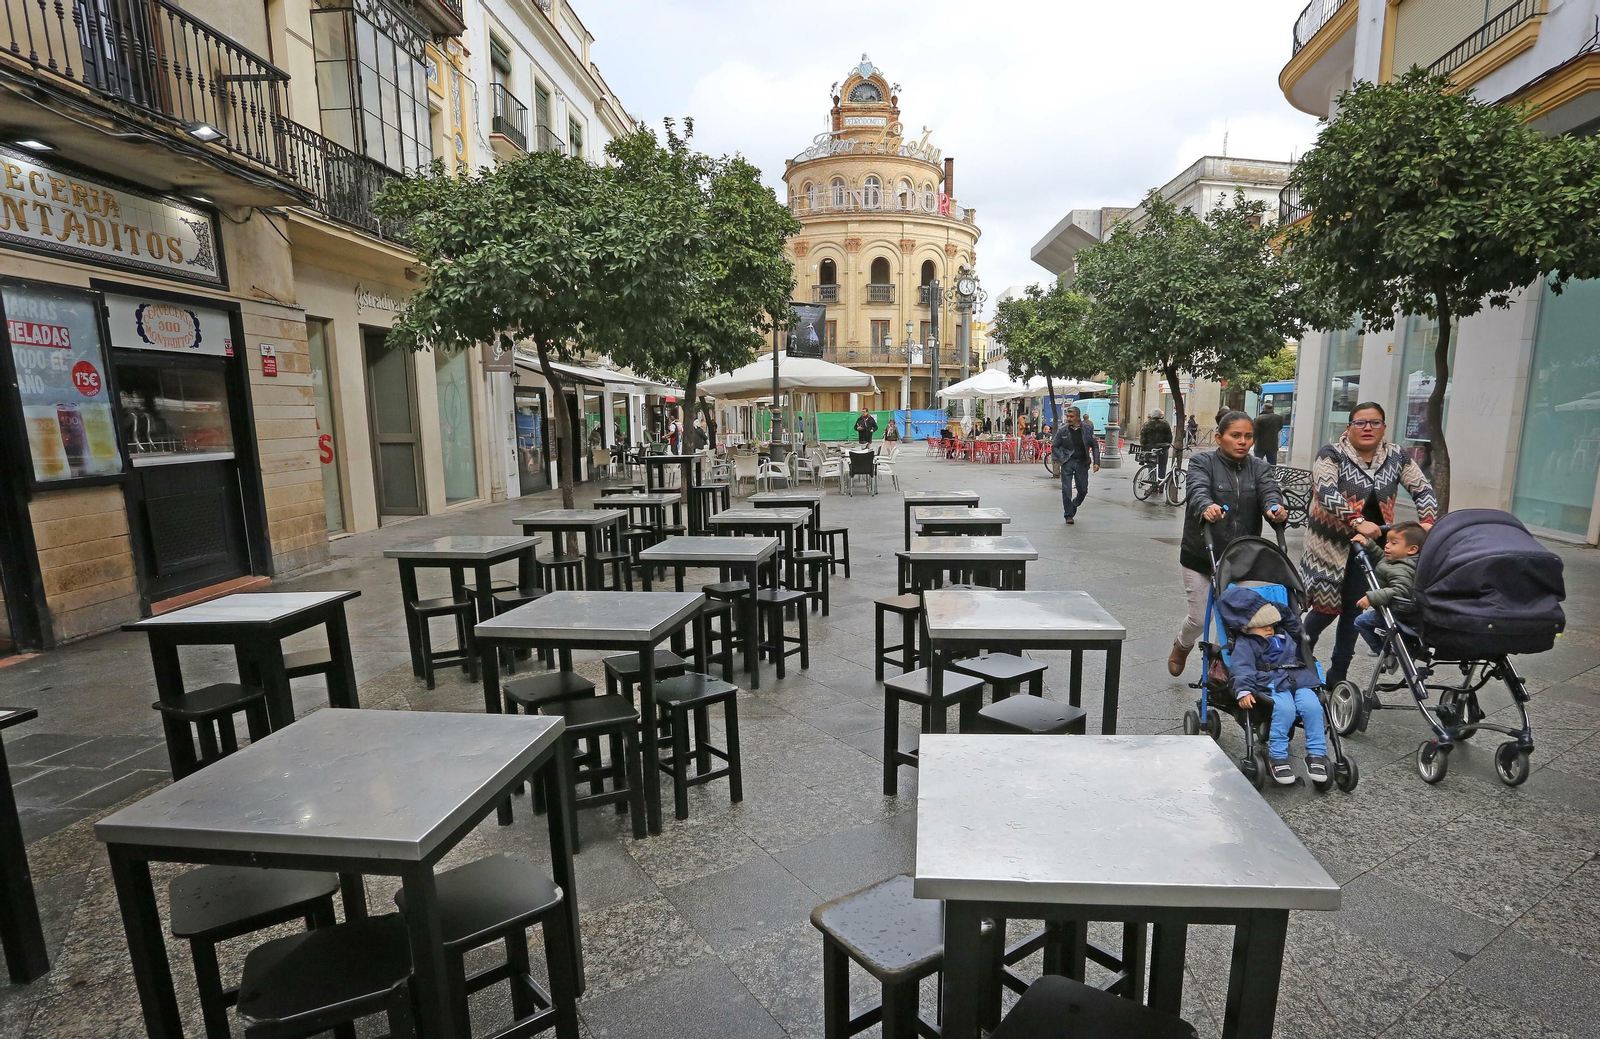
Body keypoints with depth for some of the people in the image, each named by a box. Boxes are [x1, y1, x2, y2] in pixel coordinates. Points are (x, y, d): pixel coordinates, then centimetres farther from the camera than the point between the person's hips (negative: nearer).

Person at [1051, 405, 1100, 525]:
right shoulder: (1062, 430, -2)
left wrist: (1096, 462, -3)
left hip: (1082, 463, 2)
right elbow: (1054, 447, 4)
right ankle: (1068, 515, 9)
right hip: (1067, 463, -2)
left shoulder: (1088, 429, 1)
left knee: (1083, 490, 8)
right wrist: (1060, 459, -11)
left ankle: (1073, 506, 36)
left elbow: (1095, 446, 6)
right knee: (1066, 490, -3)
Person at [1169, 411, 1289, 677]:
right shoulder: (1202, 461, -5)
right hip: (1201, 556, -3)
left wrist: (1276, 509, -37)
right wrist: (1206, 507, -48)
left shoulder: (1258, 468, 6)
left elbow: (1269, 491, -13)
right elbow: (1198, 489, -25)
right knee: (1199, 618, 4)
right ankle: (1182, 645, 37)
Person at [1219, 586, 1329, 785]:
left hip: (1299, 682, 6)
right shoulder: (1245, 644, 5)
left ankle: (1317, 754, -15)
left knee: (1312, 705, -25)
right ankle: (1277, 757, -23)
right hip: (1271, 684, -6)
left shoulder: (1284, 636, 29)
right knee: (1284, 708, -33)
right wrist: (1243, 690, -25)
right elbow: (1240, 667, -11)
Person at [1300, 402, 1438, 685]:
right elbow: (1326, 494, -23)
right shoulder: (1331, 455, -9)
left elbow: (1424, 490, 4)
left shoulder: (1397, 457, 5)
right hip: (1331, 545, -4)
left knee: (1354, 610, 7)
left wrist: (1427, 522, -13)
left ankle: (1337, 675, 19)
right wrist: (1358, 522, -34)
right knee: (1327, 607, -5)